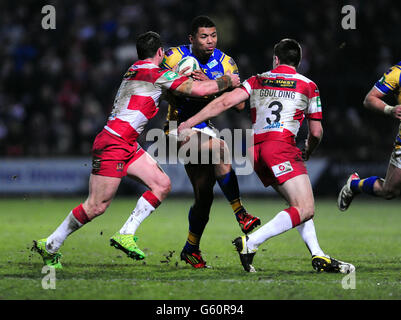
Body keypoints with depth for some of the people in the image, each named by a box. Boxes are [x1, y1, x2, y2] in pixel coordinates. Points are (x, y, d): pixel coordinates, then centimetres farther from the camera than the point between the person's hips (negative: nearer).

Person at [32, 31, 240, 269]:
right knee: (97, 206, -7)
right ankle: (50, 246, 4)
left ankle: (126, 235, 3)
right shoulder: (158, 75, -11)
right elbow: (199, 90, -15)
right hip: (112, 144, -10)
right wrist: (227, 81, 1)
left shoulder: (135, 70, 15)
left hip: (128, 146, 10)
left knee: (162, 185, 3)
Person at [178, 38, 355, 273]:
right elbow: (316, 132, 14)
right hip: (281, 146, -6)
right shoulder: (308, 86, 11)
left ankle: (319, 257, 7)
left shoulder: (257, 81, 18)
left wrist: (187, 124, 9)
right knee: (305, 209, -11)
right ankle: (250, 243, -19)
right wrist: (307, 153, 35)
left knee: (298, 204, 16)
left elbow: (225, 102, 7)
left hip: (256, 151, 6)